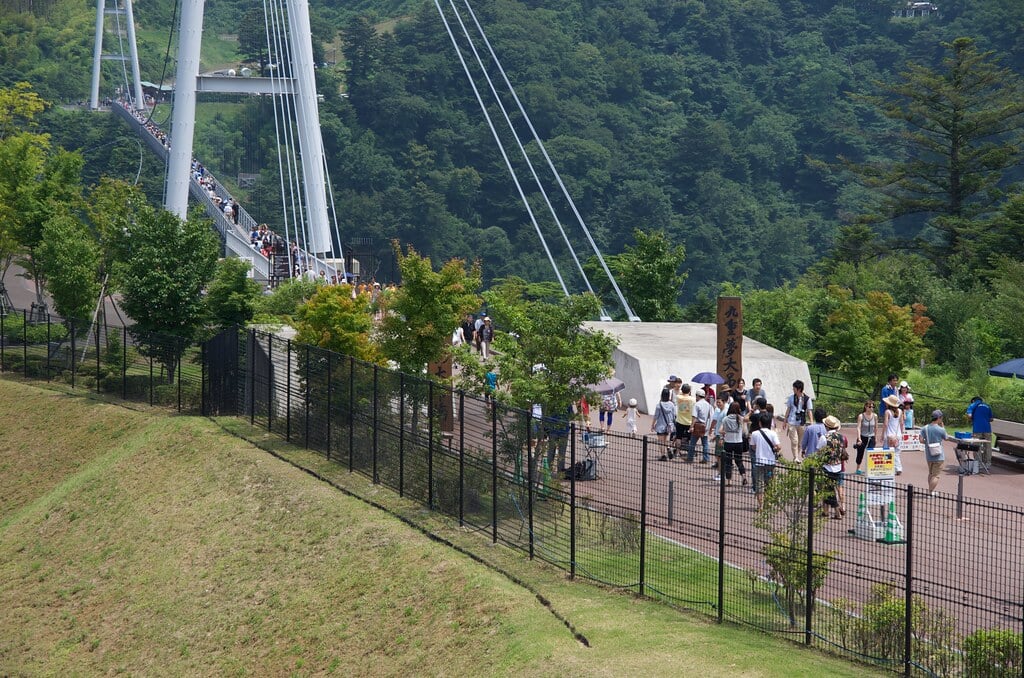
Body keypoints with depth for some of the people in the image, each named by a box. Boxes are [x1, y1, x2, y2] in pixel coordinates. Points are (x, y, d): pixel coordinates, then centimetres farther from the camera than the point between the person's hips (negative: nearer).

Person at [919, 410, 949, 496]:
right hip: (939, 457, -5)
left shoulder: (925, 428, -2)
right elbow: (946, 437, 5)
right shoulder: (940, 429, -13)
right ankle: (931, 492, -9)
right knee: (935, 476, -1)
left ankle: (930, 491, 27)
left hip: (929, 456, 5)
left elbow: (921, 440, -7)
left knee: (930, 474, 21)